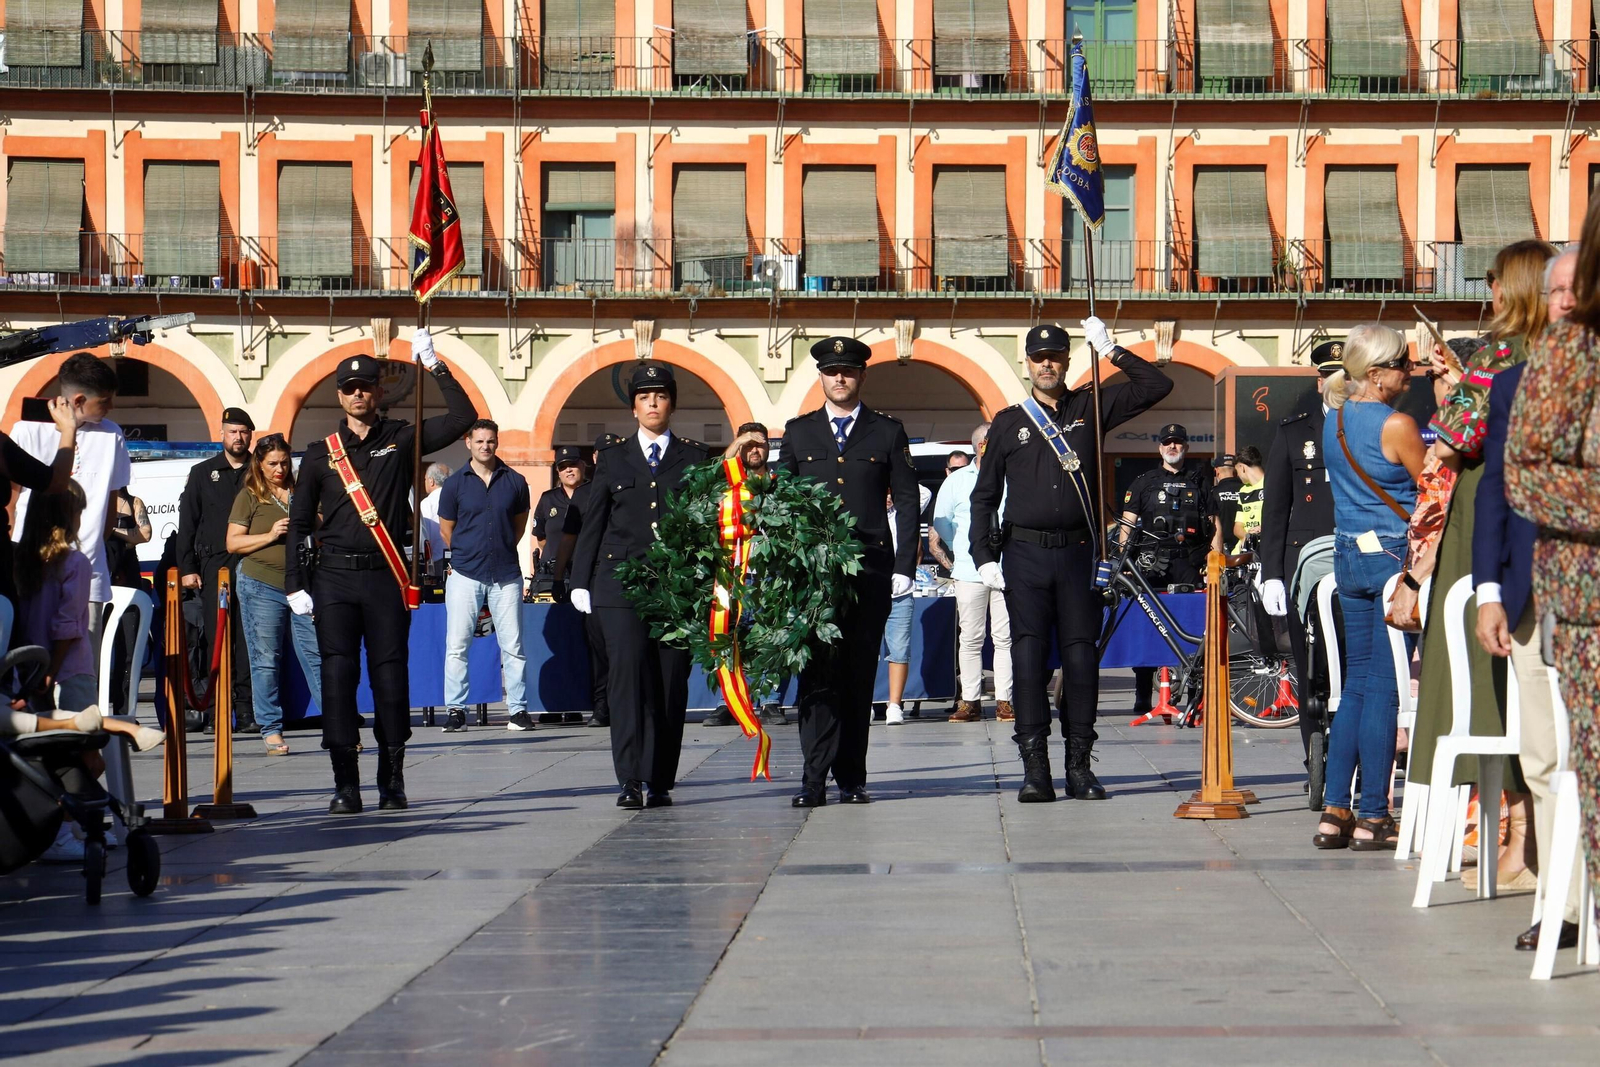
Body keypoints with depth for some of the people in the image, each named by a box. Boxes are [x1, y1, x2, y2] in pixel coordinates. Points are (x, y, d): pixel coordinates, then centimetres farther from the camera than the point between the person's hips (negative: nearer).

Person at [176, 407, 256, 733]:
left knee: (248, 637, -7)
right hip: (215, 564, 0)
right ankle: (218, 709, -1)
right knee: (218, 637, -3)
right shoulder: (203, 474, 14)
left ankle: (246, 709, -7)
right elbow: (187, 523, 12)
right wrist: (187, 568, 3)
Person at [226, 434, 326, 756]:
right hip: (262, 587, -2)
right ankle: (271, 730, 5)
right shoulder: (249, 496, 5)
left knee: (317, 655, -3)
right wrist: (269, 536, -12)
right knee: (266, 660, -1)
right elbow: (233, 543, 0)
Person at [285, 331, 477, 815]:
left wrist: (435, 367, -6)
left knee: (390, 672, 0)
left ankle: (392, 779, 10)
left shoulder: (401, 439, 8)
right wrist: (295, 585, 3)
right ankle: (346, 784, -3)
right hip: (335, 575, 1)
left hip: (385, 574, -1)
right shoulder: (320, 453, 10)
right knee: (338, 674, -5)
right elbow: (299, 523, 11)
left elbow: (462, 417, -2)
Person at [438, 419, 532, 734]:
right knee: (457, 646, -3)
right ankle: (455, 709, 3)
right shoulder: (455, 483, 2)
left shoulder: (514, 482, 6)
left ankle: (519, 709, 6)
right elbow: (446, 530, 11)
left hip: (506, 575, 1)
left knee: (513, 646, 1)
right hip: (465, 575, -1)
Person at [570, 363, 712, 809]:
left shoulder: (694, 458, 11)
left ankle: (660, 781, 7)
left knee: (671, 681, 0)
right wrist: (580, 581, 7)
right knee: (627, 672, -12)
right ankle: (631, 779, -14)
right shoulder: (612, 456, 12)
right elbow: (593, 521, 12)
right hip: (622, 583, 0)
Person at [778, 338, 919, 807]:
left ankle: (851, 778, 9)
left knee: (859, 675, 3)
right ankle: (814, 780, -10)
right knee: (818, 673, -7)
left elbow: (907, 502, 7)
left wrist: (904, 566, -2)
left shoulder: (888, 432, 10)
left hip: (871, 570, 0)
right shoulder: (798, 432, 13)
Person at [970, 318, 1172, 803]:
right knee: (1028, 654, -5)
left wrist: (1110, 350, -2)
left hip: (1078, 551, 0)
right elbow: (984, 496, 11)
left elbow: (1156, 386, 6)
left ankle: (1079, 763, 6)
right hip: (1025, 554, 0)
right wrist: (983, 557, 1)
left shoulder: (1091, 408, 10)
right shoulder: (1009, 422, 10)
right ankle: (1035, 767, -5)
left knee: (1081, 654, 0)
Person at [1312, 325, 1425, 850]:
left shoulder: (1334, 420, 9)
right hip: (1394, 555, -7)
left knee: (1357, 682, 12)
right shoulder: (1396, 425, -14)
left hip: (1350, 555, 7)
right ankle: (1373, 817, -1)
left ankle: (1334, 812, 9)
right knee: (1384, 686, -3)